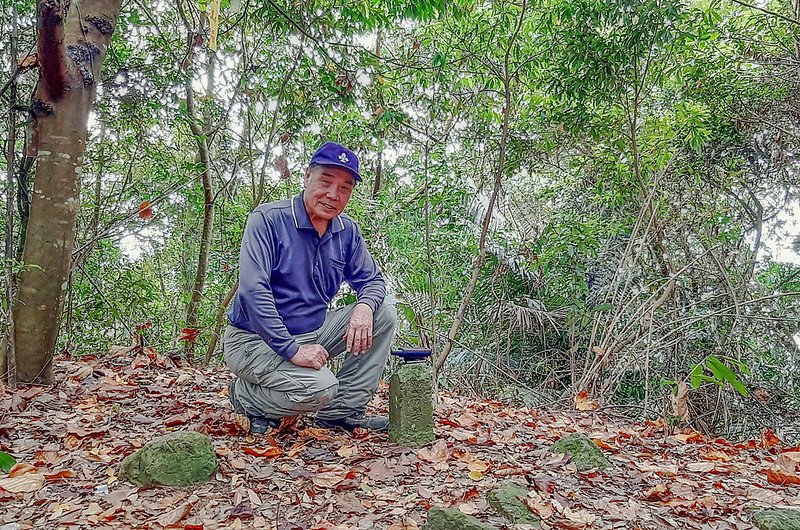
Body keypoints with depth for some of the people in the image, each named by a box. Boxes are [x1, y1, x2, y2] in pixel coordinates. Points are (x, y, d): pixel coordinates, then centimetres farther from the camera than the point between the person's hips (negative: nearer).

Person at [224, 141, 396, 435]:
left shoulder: (348, 231, 3)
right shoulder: (268, 219, -17)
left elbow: (372, 279, 9)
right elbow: (253, 291, -25)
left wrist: (364, 306, -16)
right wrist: (292, 350, -29)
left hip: (313, 333, 7)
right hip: (256, 341, -7)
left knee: (384, 314, -6)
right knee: (320, 387, -31)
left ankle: (343, 411, -2)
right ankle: (245, 395, 0)